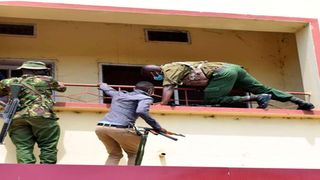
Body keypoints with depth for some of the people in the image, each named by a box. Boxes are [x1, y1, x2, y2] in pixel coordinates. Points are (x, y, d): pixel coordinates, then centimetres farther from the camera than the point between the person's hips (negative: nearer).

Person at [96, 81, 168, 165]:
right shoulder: (145, 98, 10)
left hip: (100, 127, 6)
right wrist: (157, 127, -7)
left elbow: (105, 87, 49)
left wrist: (103, 85, 72)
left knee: (115, 155, 25)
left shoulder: (119, 94, 29)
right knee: (134, 153, 18)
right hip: (120, 128, -6)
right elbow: (141, 111, -12)